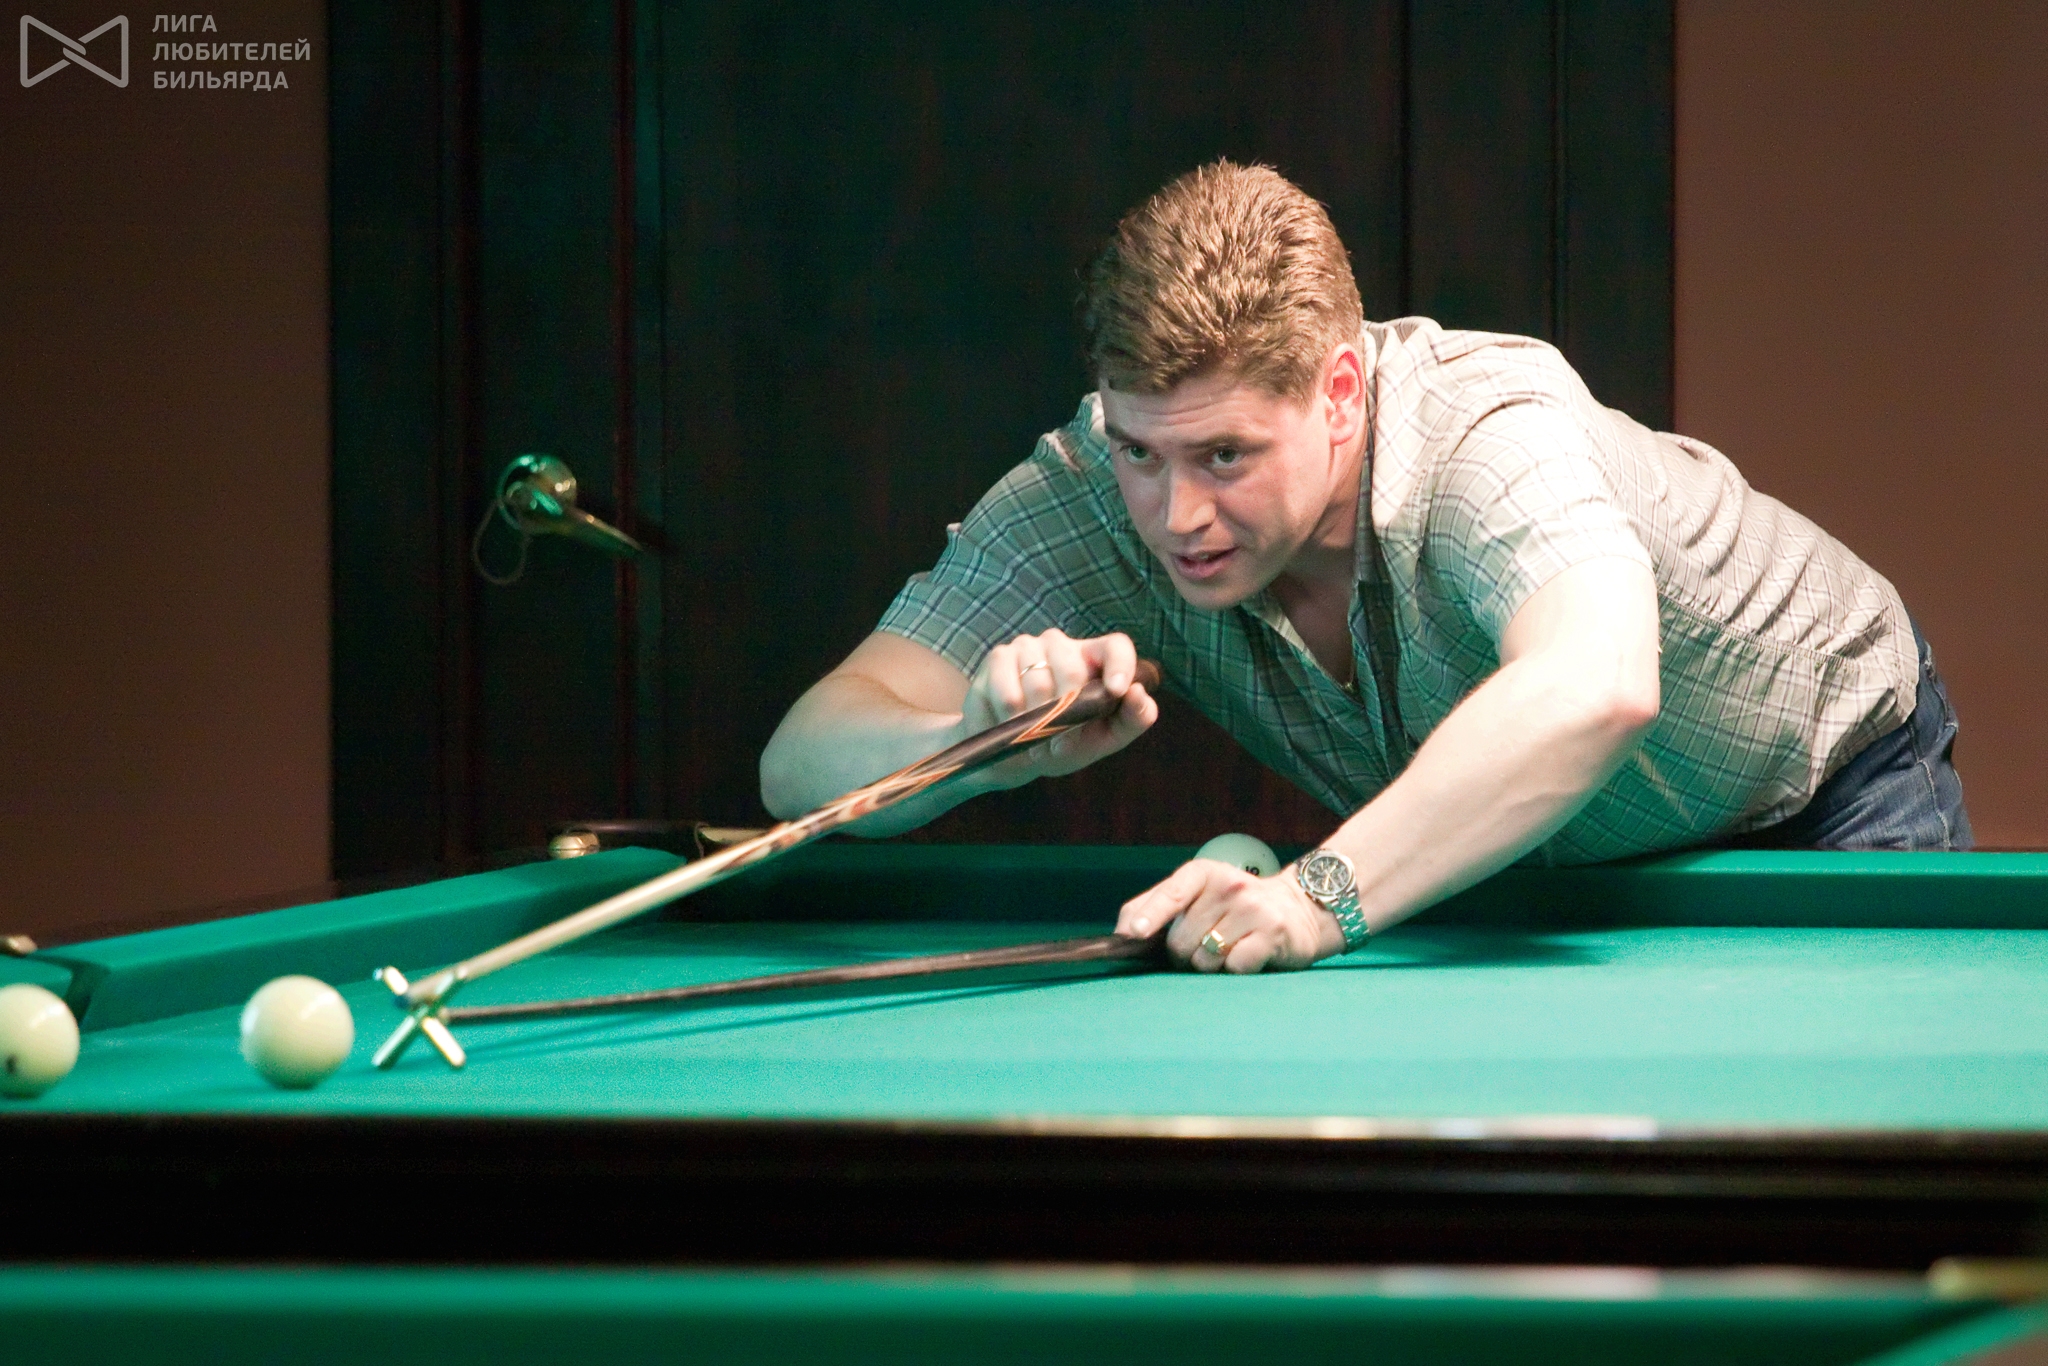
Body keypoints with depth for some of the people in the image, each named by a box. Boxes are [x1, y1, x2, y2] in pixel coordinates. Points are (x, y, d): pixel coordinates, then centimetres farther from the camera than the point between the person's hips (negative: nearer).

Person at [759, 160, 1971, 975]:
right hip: (1528, 855, 4)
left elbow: (1593, 689, -64)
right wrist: (985, 742, -53)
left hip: (1827, 805, -3)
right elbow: (804, 764, -31)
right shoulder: (1088, 491, -28)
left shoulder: (1491, 429, -42)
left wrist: (1321, 895, -73)